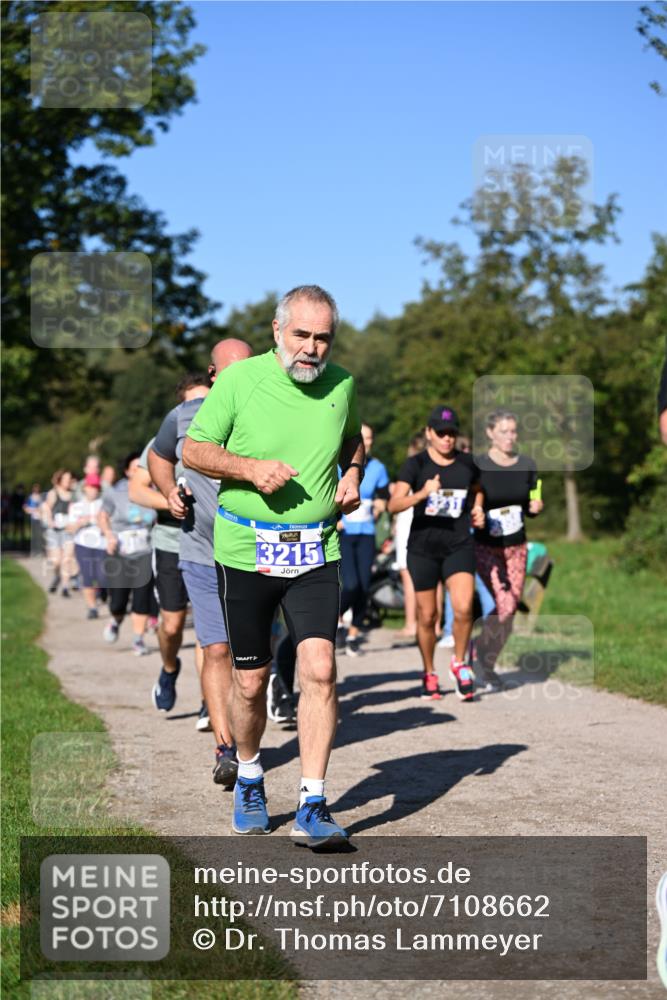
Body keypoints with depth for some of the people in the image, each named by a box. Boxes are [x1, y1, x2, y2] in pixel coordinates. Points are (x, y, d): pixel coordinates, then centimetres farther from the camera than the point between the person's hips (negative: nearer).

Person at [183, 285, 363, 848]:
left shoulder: (343, 385, 4)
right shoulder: (239, 380, -6)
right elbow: (193, 449, 0)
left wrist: (353, 474, 4)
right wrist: (251, 468, -16)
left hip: (316, 552, 2)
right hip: (246, 551, -1)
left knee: (319, 670, -13)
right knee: (250, 680, 7)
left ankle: (313, 808, -7)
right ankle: (249, 780, 35)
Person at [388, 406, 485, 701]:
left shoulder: (468, 463, 6)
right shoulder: (415, 464, -4)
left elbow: (477, 490, 28)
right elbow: (394, 504, -15)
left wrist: (477, 508, 8)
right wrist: (422, 493, -31)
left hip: (459, 545, 1)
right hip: (423, 547, -1)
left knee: (463, 608, -16)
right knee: (427, 616, 5)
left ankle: (459, 663, 8)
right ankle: (429, 675, 24)